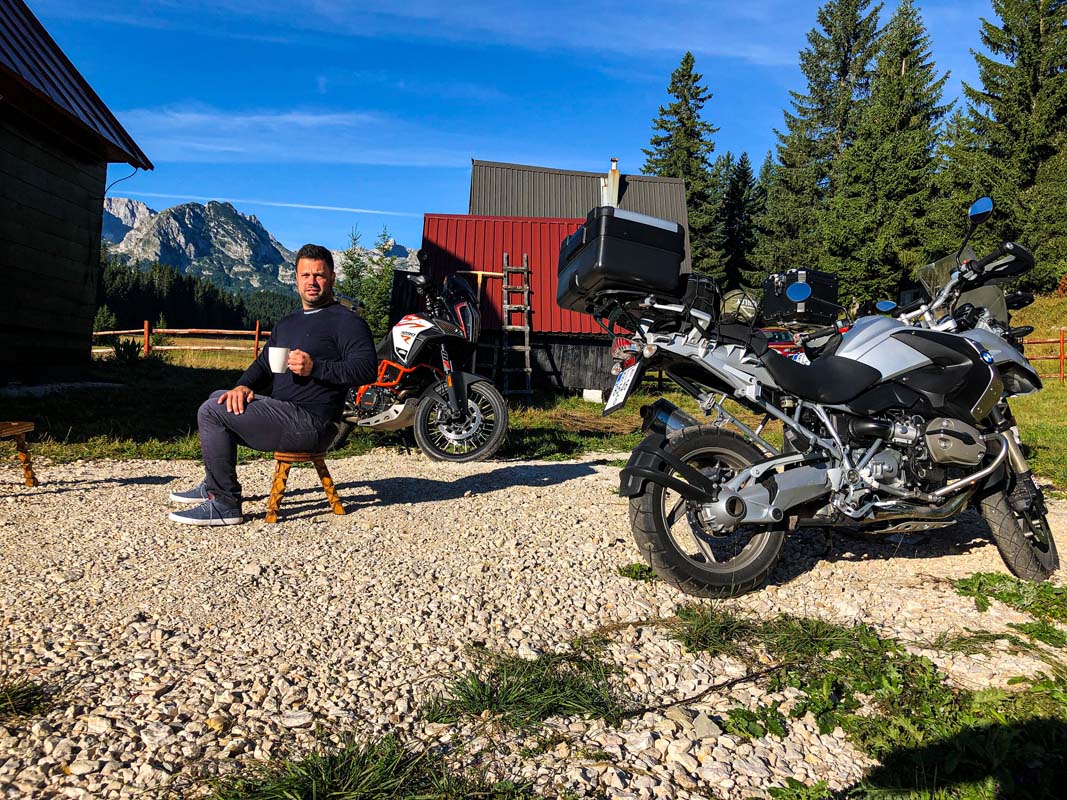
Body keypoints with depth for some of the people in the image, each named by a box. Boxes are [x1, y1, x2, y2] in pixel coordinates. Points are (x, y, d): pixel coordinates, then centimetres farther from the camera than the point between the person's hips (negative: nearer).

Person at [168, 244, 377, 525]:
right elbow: (263, 364, 22)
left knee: (212, 411, -15)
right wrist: (244, 386, 1)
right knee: (219, 398, 21)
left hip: (311, 424, -9)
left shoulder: (346, 322, -7)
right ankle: (212, 486, 25)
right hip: (285, 412, 10)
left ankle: (225, 504, -8)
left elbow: (367, 369, -20)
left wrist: (315, 367, -27)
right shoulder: (287, 323, 21)